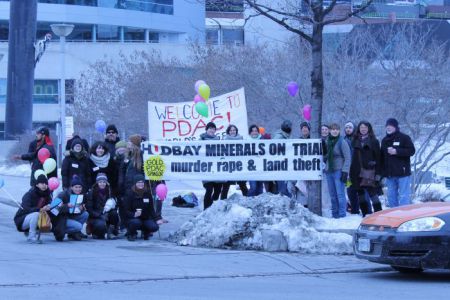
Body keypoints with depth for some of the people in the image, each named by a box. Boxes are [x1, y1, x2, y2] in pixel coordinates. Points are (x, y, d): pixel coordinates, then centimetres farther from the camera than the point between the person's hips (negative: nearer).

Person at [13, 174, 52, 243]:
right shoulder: (29, 194, -21)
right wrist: (40, 209, -47)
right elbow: (26, 209, -34)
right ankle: (31, 237, -24)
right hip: (21, 220, -8)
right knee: (36, 214, -34)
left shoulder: (47, 195, -2)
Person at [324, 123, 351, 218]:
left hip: (339, 171, -6)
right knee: (332, 194, 8)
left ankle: (342, 214, -7)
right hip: (329, 171, 6)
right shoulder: (327, 142, 11)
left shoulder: (342, 143, -6)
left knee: (340, 194, -9)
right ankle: (334, 213, 14)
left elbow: (347, 158, -8)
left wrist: (345, 171, -14)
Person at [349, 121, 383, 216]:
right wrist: (351, 172, 6)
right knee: (360, 193, 7)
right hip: (357, 172, 5)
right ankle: (365, 214, 14)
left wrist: (377, 172, -9)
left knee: (372, 192, -10)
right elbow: (353, 157, 12)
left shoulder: (374, 141, 1)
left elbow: (377, 157, -2)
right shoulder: (355, 141, 12)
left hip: (369, 172, -5)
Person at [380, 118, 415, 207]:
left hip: (402, 173, -6)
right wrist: (382, 173, 11)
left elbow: (412, 151, -10)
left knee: (403, 195, -8)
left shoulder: (404, 138, -2)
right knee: (391, 196, 8)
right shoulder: (384, 140, 15)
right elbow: (382, 157, 17)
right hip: (389, 174, 6)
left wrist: (396, 151, -18)